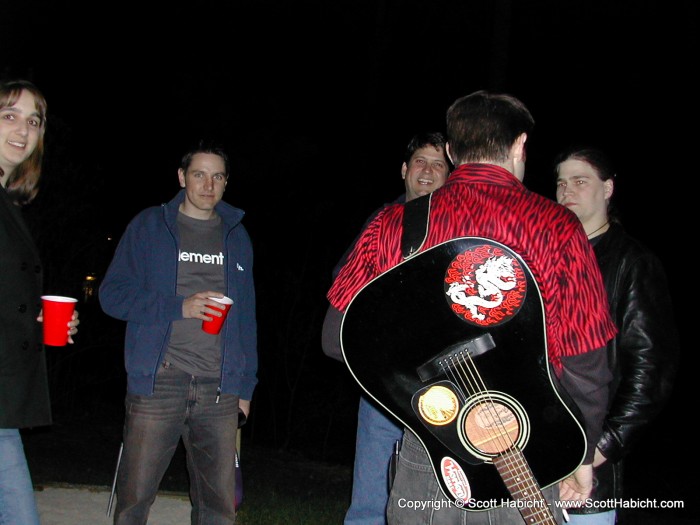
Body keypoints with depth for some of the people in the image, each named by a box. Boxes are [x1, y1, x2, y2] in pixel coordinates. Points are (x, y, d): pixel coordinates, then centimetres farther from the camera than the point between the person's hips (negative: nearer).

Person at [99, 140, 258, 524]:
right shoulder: (149, 226, 7)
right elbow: (112, 294, 0)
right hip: (158, 384, -2)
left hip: (219, 392, 2)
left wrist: (246, 385, 10)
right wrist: (179, 307, -12)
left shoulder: (236, 235, 15)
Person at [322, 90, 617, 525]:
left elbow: (338, 337, 2)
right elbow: (586, 364, -6)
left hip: (426, 462, 2)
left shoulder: (394, 223, -1)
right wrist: (583, 456, 10)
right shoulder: (555, 227, -7)